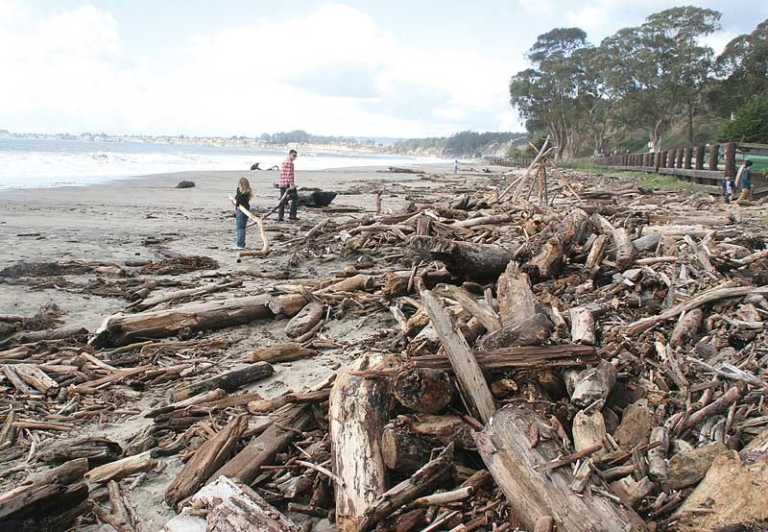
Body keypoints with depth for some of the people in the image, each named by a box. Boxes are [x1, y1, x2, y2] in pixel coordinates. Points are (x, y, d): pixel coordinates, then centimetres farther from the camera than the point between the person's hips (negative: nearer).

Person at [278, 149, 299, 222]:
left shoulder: (284, 162, 19)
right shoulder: (290, 163, -11)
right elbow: (290, 174, -20)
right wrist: (291, 184, -22)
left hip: (282, 184, 9)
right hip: (288, 184, -9)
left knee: (282, 200, 9)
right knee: (295, 198, 3)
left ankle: (280, 217, 6)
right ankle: (292, 215, 2)